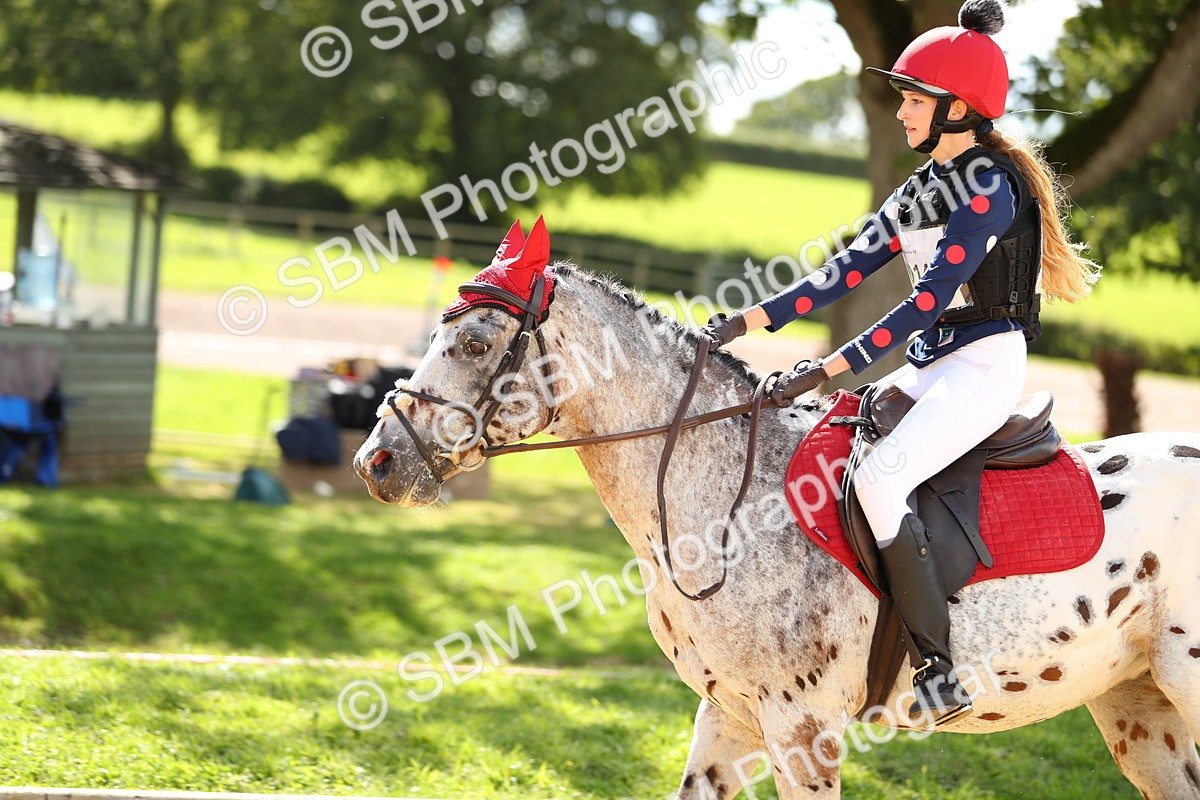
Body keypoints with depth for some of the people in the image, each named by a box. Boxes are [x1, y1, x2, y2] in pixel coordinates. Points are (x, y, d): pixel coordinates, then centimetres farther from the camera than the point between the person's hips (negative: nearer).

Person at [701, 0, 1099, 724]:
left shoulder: (991, 187, -14)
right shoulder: (922, 189, 15)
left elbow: (929, 300, -21)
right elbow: (847, 271, 11)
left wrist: (830, 368, -25)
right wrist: (748, 321, 1)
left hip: (984, 366, -10)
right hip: (927, 367, 10)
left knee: (878, 477, -30)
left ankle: (940, 667, -27)